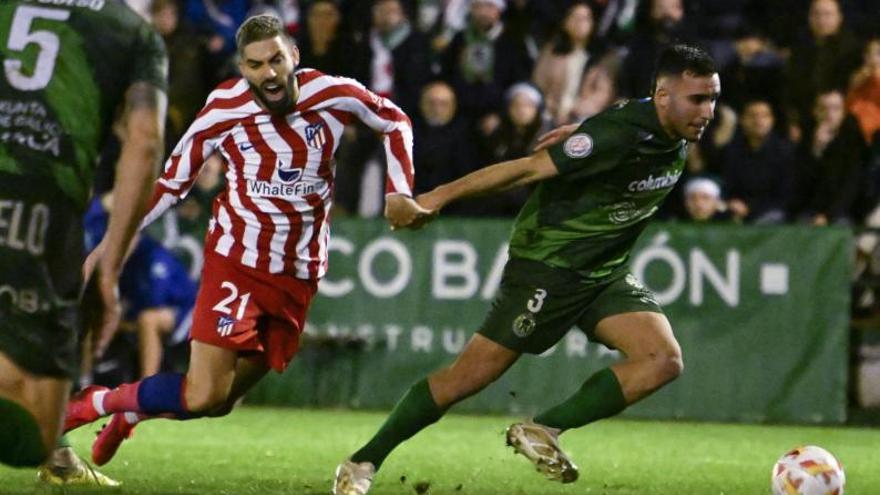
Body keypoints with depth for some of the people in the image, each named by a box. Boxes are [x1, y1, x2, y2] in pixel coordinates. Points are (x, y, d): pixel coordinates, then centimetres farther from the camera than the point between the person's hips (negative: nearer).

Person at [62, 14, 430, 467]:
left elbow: (395, 122, 10)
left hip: (298, 276, 3)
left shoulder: (333, 96, -9)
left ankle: (128, 416, 36)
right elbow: (171, 181, -1)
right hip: (236, 263, -3)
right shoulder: (223, 111, -13)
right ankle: (94, 403, 6)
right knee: (203, 395, -17)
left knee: (221, 401, 8)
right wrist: (115, 241, -6)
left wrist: (399, 193, 0)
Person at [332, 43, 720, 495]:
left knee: (664, 361, -14)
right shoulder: (618, 135, -26)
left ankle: (541, 432, -6)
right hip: (547, 266, -7)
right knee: (469, 376, -6)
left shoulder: (676, 140, -2)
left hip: (605, 272, 7)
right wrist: (442, 195, -18)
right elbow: (530, 168, -21)